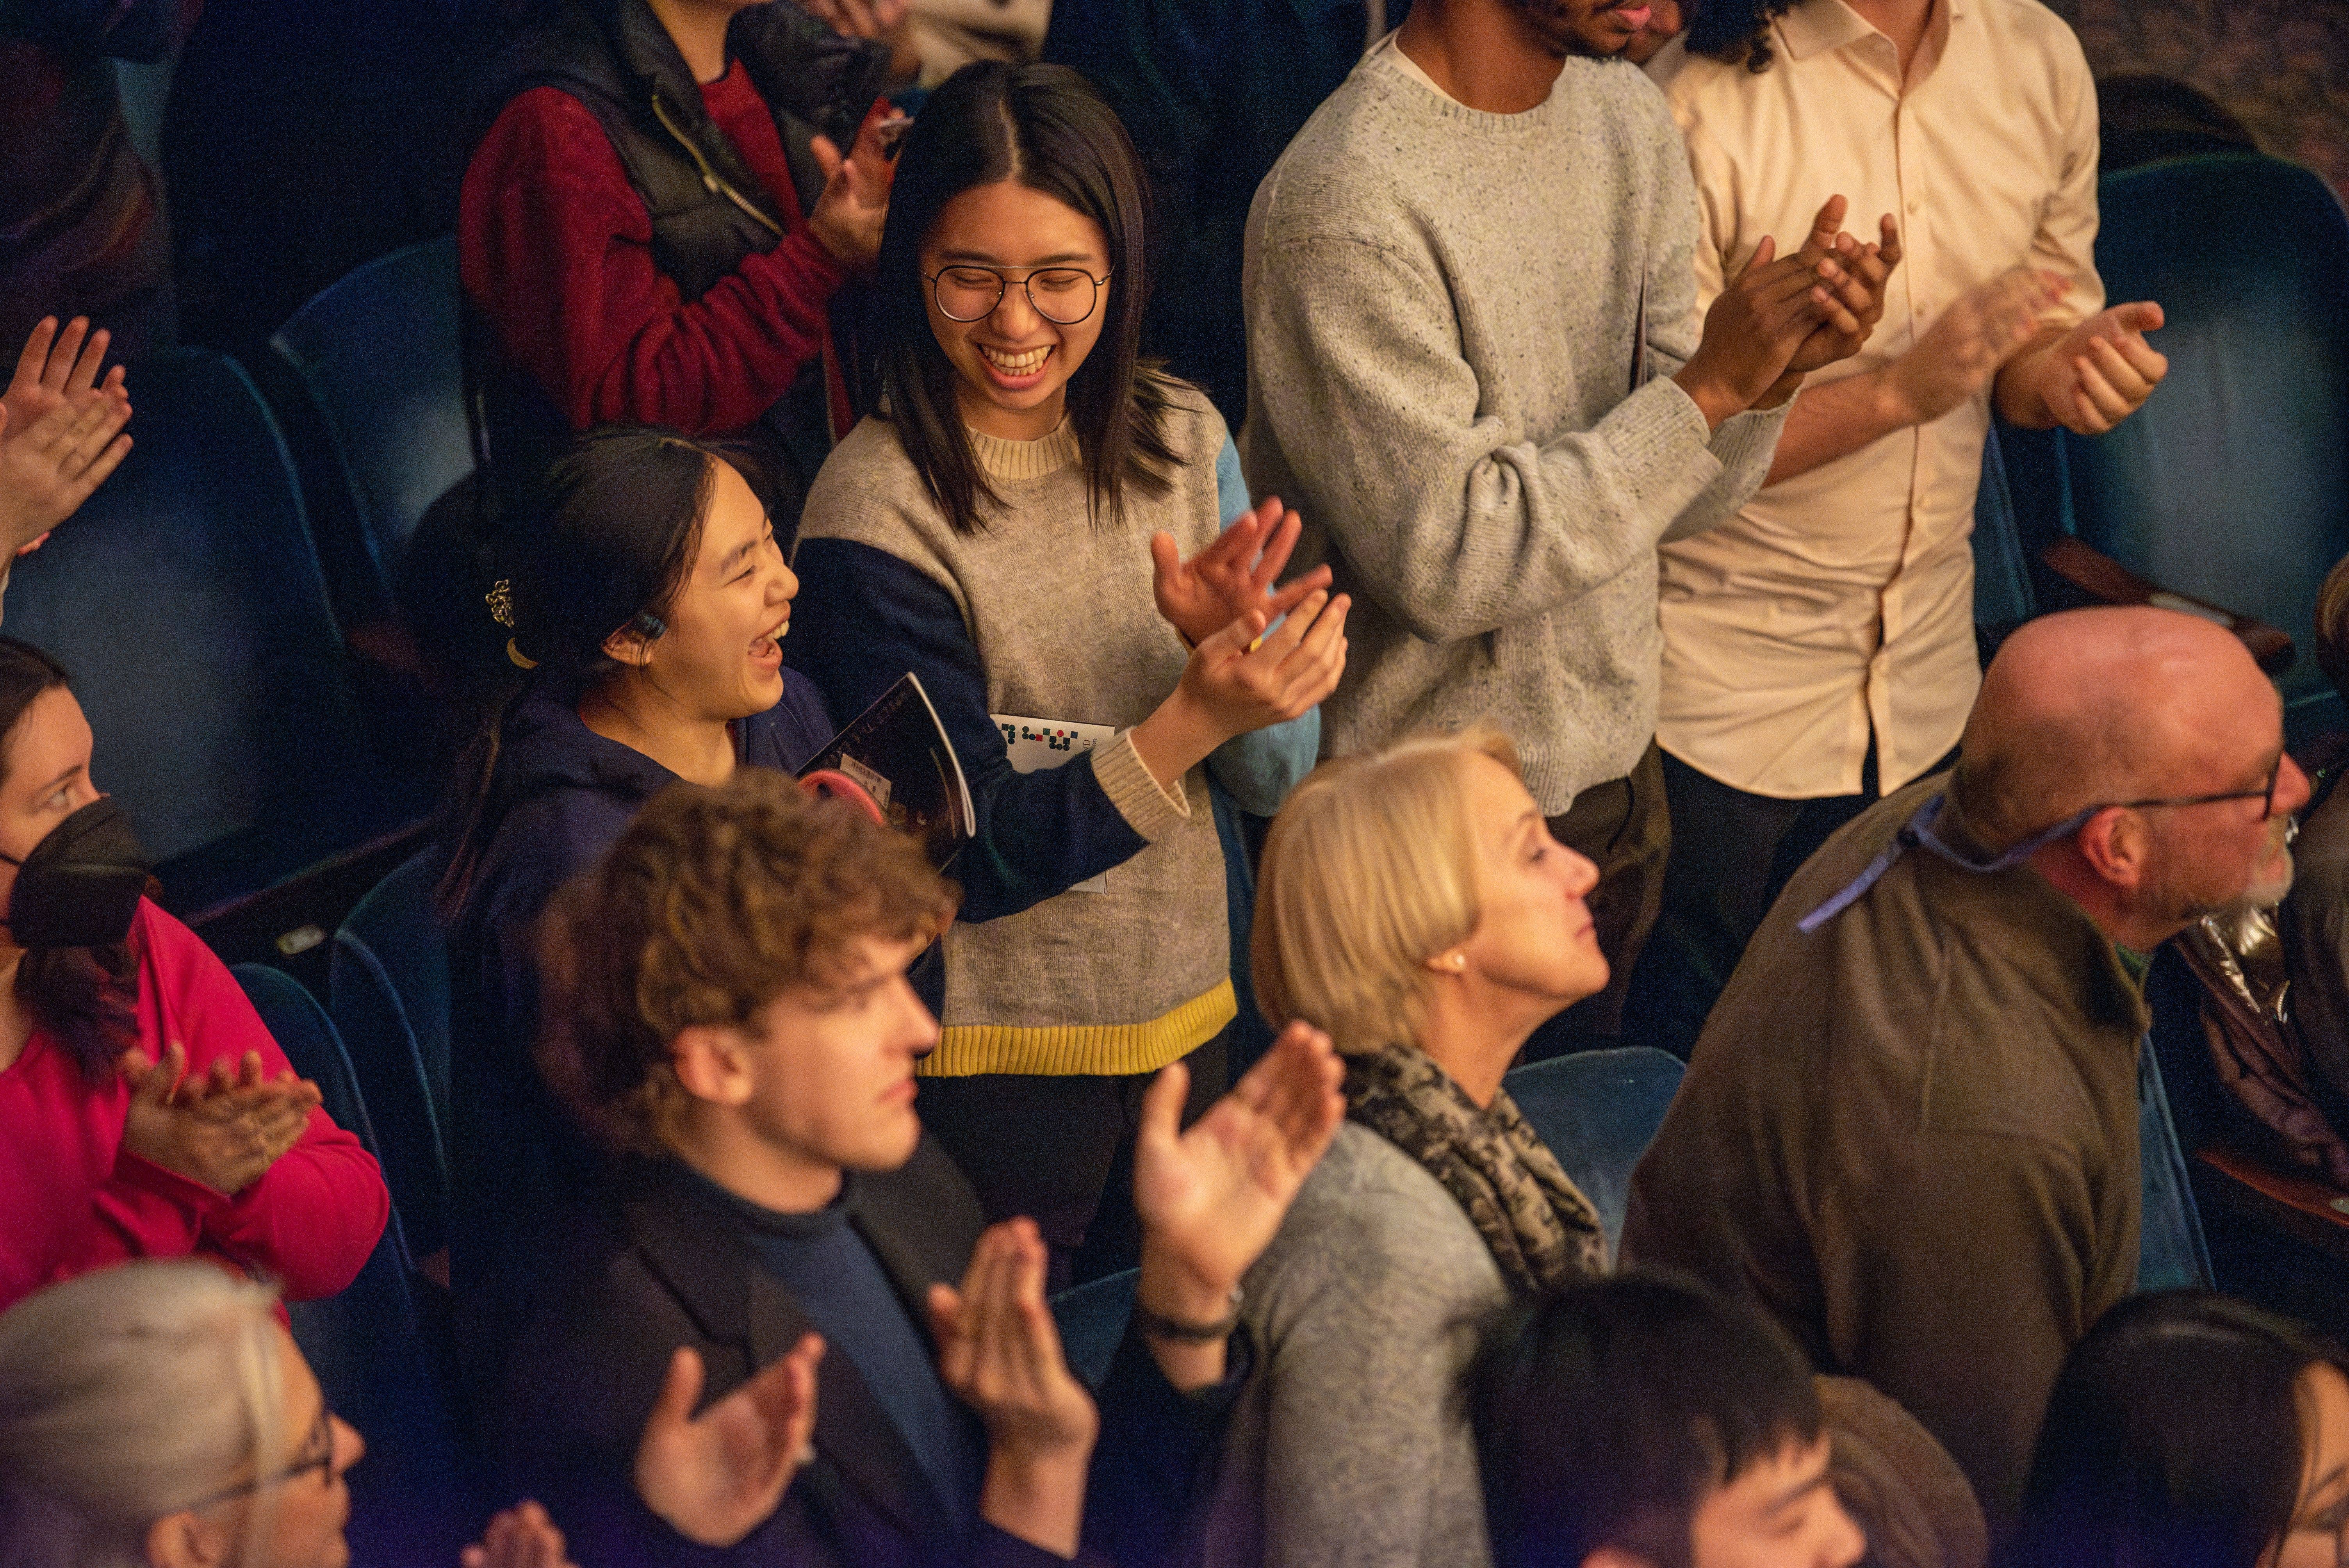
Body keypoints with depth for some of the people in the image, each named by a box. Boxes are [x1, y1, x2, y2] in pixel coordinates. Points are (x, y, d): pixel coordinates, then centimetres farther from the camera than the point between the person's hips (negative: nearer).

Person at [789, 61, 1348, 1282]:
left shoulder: (1179, 440, -2)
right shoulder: (877, 516, -18)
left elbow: (1278, 778, -1)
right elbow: (973, 859, -18)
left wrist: (1240, 644, -23)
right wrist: (1195, 715, -30)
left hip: (1185, 1014, 5)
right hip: (993, 1055, -5)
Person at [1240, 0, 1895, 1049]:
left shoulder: (1627, 118, 1)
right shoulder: (1345, 206, -25)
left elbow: (1669, 496, 3)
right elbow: (1446, 566, -26)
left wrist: (1771, 368, -18)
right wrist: (1709, 387, -25)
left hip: (1612, 764, 8)